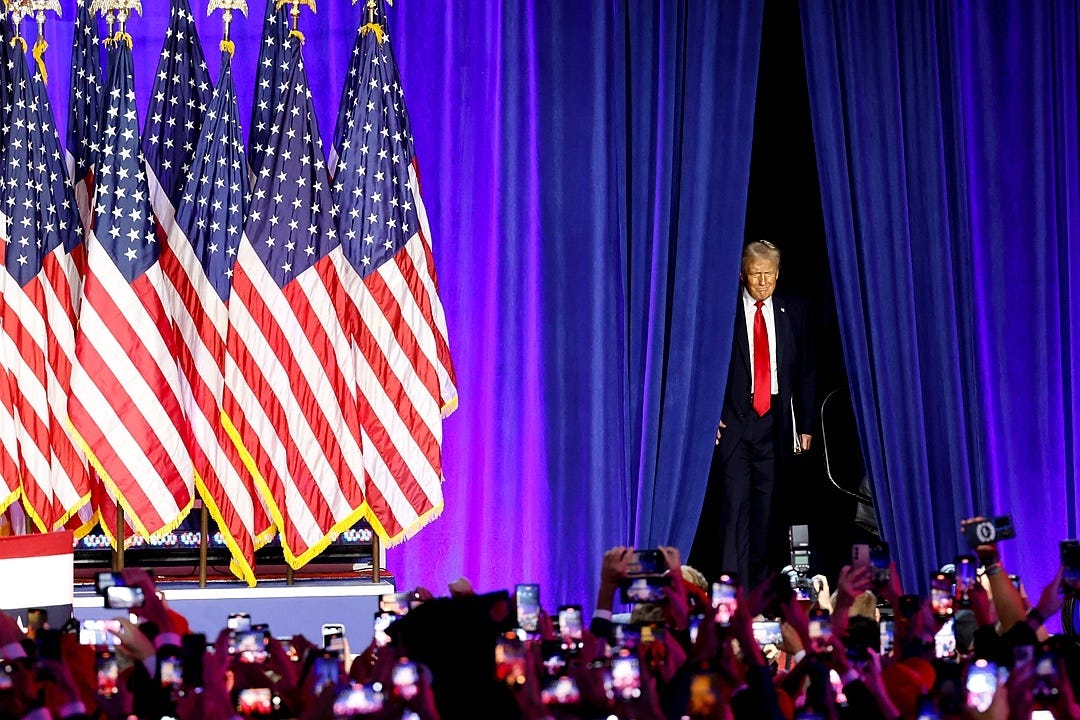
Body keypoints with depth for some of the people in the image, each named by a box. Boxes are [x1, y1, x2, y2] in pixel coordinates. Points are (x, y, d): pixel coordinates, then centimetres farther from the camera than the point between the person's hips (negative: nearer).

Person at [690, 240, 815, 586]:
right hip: (733, 418, -3)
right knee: (734, 500, -12)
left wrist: (805, 425, 9)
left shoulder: (793, 312, 9)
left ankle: (759, 583, 16)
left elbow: (804, 372, 13)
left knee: (765, 503, 7)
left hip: (774, 420, 4)